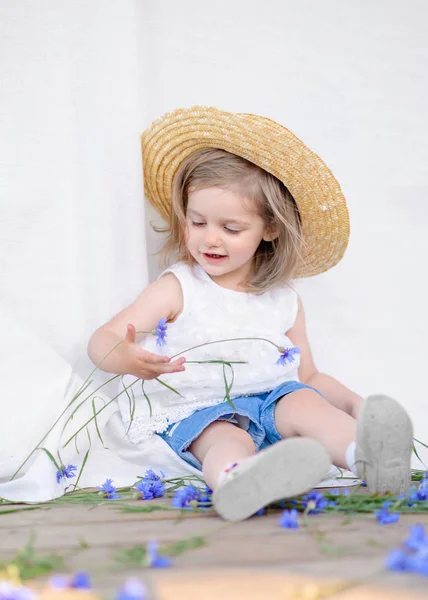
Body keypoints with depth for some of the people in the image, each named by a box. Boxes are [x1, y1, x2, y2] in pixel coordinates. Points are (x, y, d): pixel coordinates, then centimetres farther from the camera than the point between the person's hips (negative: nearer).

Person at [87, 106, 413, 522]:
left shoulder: (284, 302, 12)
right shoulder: (178, 289, 1)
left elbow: (310, 375, 20)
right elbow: (102, 339, -7)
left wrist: (355, 403, 1)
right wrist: (123, 358, -32)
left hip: (270, 400, 4)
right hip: (197, 411, -4)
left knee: (305, 402, -26)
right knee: (228, 440, -35)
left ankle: (368, 456, -54)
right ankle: (238, 482, -71)